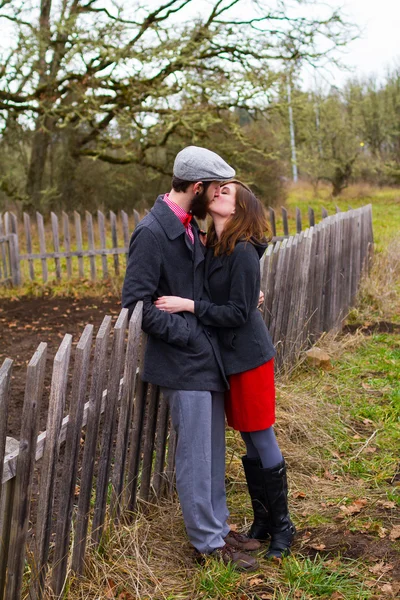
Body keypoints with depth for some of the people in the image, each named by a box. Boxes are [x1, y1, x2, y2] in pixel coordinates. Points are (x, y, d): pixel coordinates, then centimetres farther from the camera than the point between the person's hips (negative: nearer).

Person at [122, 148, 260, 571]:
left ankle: (218, 527, 31)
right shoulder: (151, 232, -18)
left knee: (212, 451, 17)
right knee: (195, 456, 3)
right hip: (183, 362, -9)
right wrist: (186, 333, -18)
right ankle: (208, 542, 17)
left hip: (207, 357, 9)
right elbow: (135, 303, -20)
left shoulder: (189, 225, 10)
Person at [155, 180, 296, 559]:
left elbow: (238, 313, -19)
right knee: (250, 444, 15)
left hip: (249, 357, -7)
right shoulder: (212, 248, 6)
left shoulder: (243, 252, -17)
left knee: (263, 442, 3)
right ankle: (262, 522, 29)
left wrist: (189, 306, -22)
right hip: (229, 357, 7)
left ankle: (282, 527, 19)